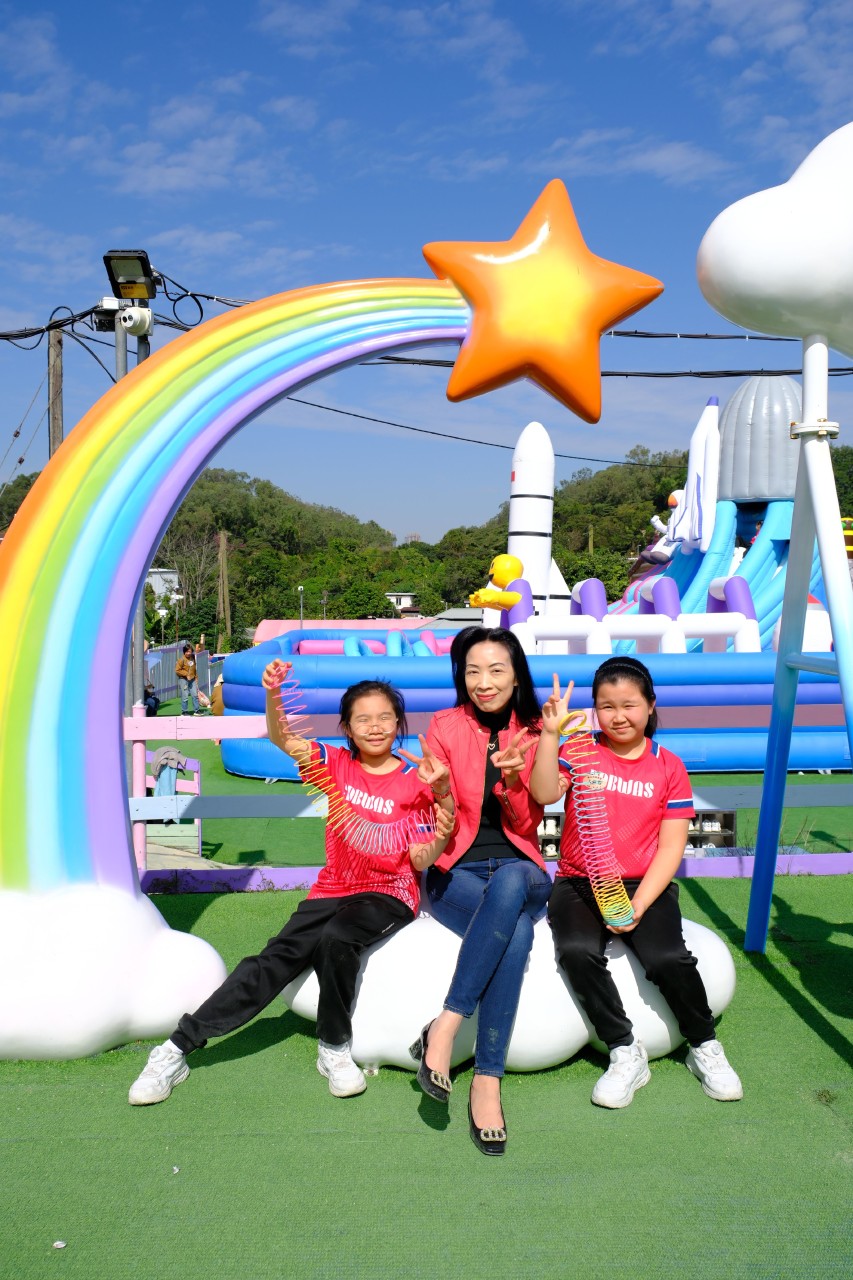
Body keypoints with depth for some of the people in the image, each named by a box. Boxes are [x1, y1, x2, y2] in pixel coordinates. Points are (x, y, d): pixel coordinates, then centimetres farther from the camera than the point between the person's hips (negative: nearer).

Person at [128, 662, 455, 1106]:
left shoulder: (415, 782, -5)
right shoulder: (337, 764, 4)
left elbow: (419, 860, -7)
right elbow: (283, 738, -6)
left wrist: (442, 833, -28)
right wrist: (273, 694, -24)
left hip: (389, 893, -3)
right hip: (332, 889, 3)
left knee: (336, 939, -34)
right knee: (276, 958, -15)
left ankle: (334, 1048, -14)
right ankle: (178, 1048, -11)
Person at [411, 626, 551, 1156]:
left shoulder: (534, 734, 7)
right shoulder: (444, 727, 3)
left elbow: (526, 823, 4)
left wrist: (513, 781, -17)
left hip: (519, 870, 1)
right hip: (456, 873, -1)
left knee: (510, 883, -39)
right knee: (517, 931, -35)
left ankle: (445, 1027, -35)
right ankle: (488, 1080, -29)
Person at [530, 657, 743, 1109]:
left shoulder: (668, 767, 5)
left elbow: (671, 846, 0)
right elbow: (544, 793, -14)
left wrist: (638, 905, -13)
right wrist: (551, 732, -23)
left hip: (645, 884, 0)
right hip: (579, 883, 0)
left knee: (667, 958, -26)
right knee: (578, 950, -29)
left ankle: (704, 1047, 2)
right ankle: (625, 1053, -10)